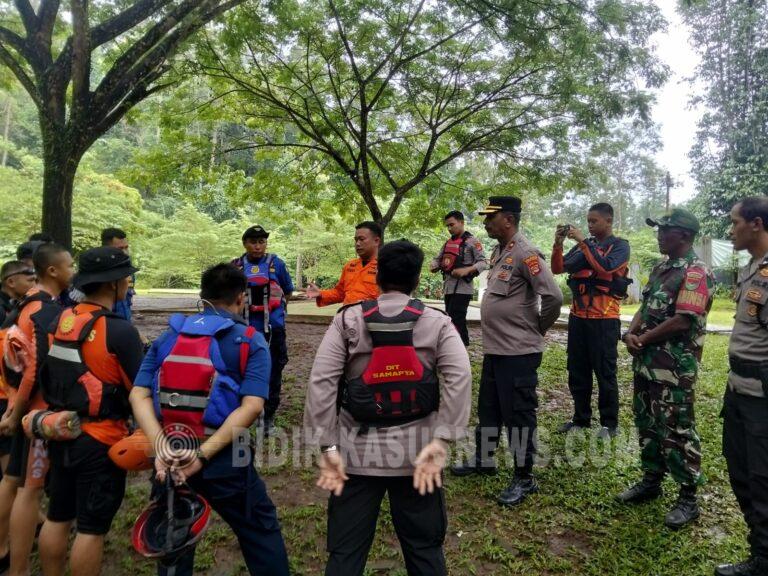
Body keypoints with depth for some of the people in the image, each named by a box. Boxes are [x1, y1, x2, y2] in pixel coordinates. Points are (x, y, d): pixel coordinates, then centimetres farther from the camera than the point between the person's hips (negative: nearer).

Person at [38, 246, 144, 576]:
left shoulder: (60, 321, 2)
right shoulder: (120, 331, -20)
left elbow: (46, 378, 11)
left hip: (61, 434, 7)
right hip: (100, 440, -7)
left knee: (57, 518, 21)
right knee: (92, 528, 6)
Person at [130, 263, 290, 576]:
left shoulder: (167, 338, 5)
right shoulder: (250, 341, -7)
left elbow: (138, 395, -6)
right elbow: (251, 406, -19)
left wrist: (162, 448, -15)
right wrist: (204, 454, -19)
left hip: (169, 460, 4)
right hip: (224, 460, -3)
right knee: (261, 534, 18)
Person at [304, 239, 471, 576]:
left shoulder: (348, 320, -2)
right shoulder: (437, 323, -1)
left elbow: (321, 382, -10)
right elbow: (459, 378, -15)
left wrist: (327, 447, -9)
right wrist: (440, 441, -15)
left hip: (358, 449, 0)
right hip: (417, 451, 1)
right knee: (424, 548, 17)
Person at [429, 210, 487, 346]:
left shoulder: (472, 241, -5)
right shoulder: (448, 242, 17)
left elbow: (483, 263, -11)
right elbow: (438, 258, 22)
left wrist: (467, 270, -27)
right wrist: (433, 265, -2)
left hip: (462, 288, -8)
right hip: (447, 287, 8)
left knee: (455, 320, -14)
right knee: (458, 321, 13)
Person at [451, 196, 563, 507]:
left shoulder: (525, 254, -18)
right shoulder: (498, 252, 11)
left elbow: (553, 296, -24)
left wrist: (537, 328, -10)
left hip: (518, 351, -10)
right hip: (494, 348, 10)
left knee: (518, 414, 2)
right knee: (488, 408, 21)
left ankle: (524, 478, 17)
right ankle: (483, 460, 38)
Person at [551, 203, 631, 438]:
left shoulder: (620, 245, -2)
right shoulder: (582, 245, 12)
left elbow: (605, 267, -21)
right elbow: (558, 269, 7)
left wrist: (583, 242, -19)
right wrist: (558, 244, -7)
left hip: (604, 319, -6)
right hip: (578, 316, 6)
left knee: (605, 372, 2)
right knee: (577, 371, 12)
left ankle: (609, 423, 15)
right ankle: (581, 418, 25)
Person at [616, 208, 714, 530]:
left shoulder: (695, 273, -15)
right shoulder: (661, 268, 13)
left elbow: (683, 322, -22)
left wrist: (643, 339, -12)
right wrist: (631, 333, -5)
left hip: (675, 368, -9)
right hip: (647, 362, 9)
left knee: (676, 431, 1)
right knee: (647, 424, 17)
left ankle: (688, 499, 15)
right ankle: (651, 481, 33)